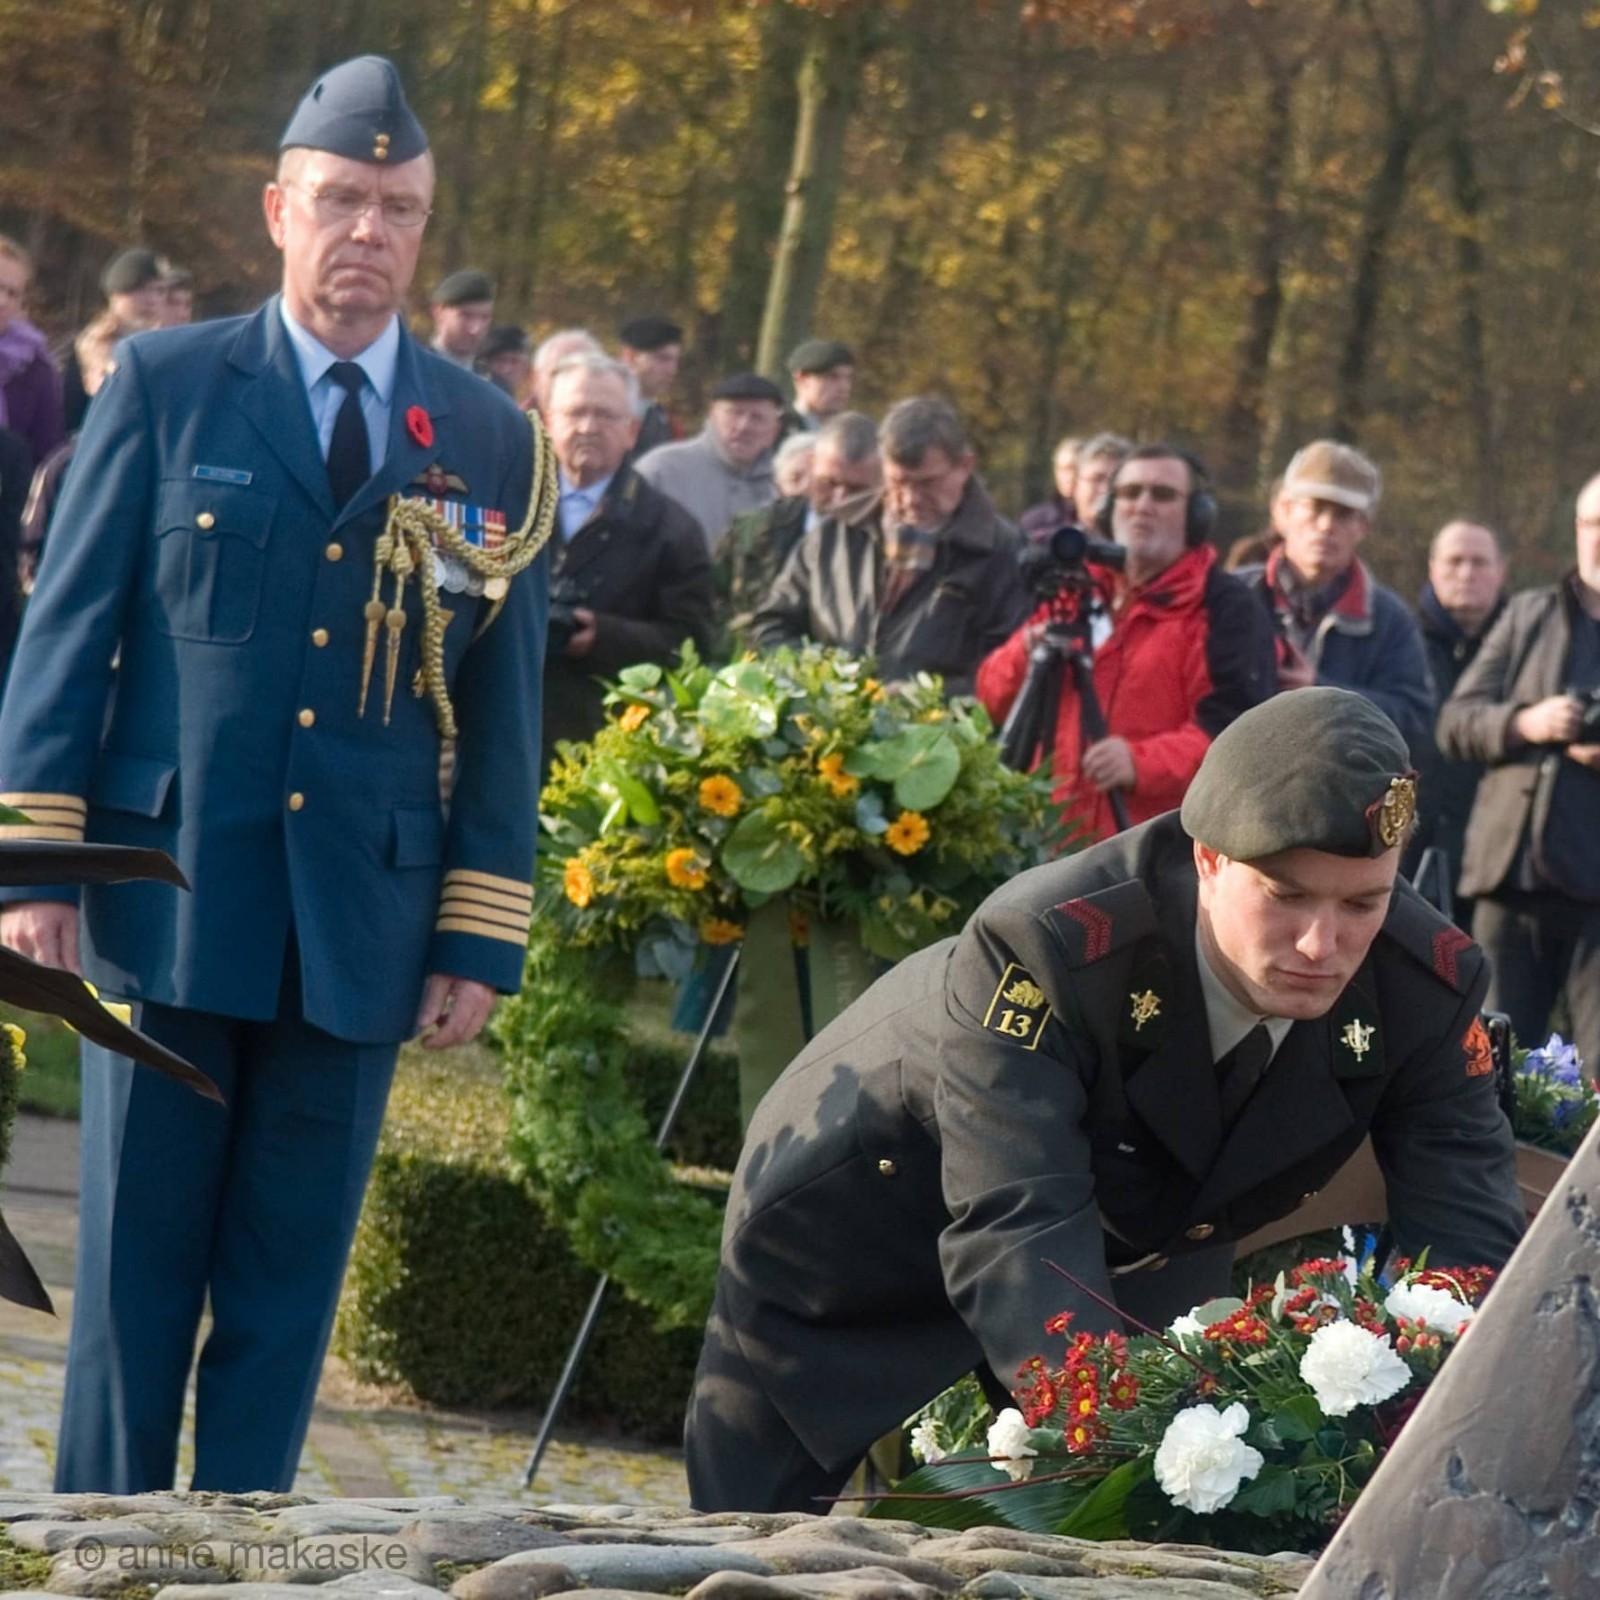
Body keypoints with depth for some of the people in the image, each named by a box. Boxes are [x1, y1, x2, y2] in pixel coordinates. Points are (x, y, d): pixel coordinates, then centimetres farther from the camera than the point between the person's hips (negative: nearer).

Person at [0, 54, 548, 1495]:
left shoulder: (489, 441, 8)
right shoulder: (165, 385, 3)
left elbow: (507, 709, 8)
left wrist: (483, 939, 3)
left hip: (362, 925, 2)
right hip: (169, 899, -1)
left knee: (289, 1282, 5)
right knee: (137, 1268, 3)